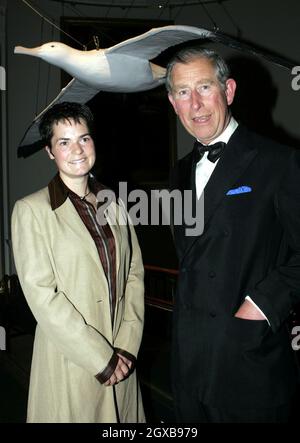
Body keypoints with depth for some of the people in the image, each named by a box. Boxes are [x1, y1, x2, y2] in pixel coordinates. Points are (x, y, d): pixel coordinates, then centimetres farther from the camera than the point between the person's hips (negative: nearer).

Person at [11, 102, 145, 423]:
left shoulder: (113, 204, 6)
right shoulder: (31, 210, -8)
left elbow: (134, 274, 5)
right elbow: (40, 293, -13)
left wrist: (127, 345, -6)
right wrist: (100, 358, -14)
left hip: (120, 358, 4)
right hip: (69, 362, -4)